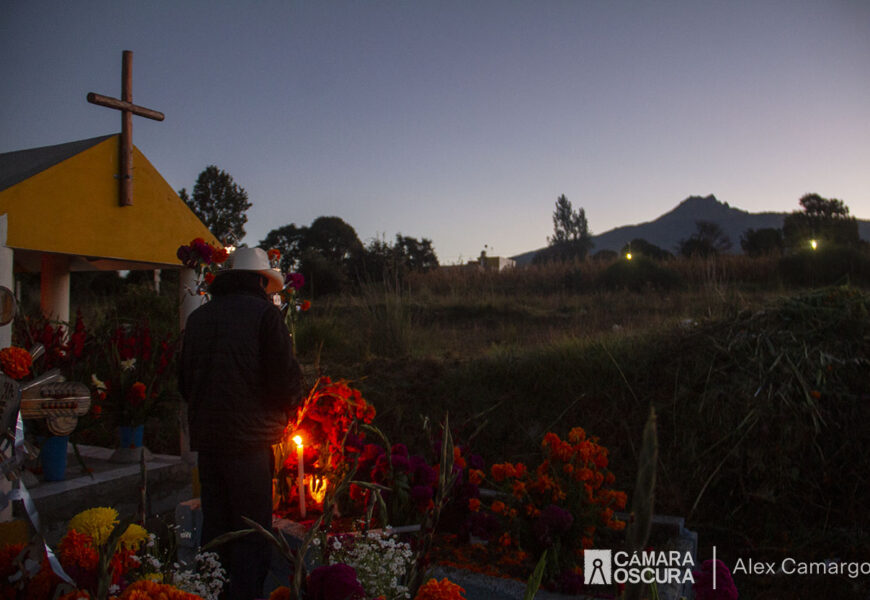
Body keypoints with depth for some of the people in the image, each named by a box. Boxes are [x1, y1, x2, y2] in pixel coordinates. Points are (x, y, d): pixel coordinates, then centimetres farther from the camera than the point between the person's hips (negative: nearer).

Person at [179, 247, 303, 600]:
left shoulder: (198, 316, 11)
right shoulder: (264, 313, -7)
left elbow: (184, 382, 18)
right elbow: (286, 381, -12)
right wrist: (289, 403, 8)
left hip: (205, 438, 6)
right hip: (249, 439, -6)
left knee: (214, 529, 17)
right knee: (252, 532, 3)